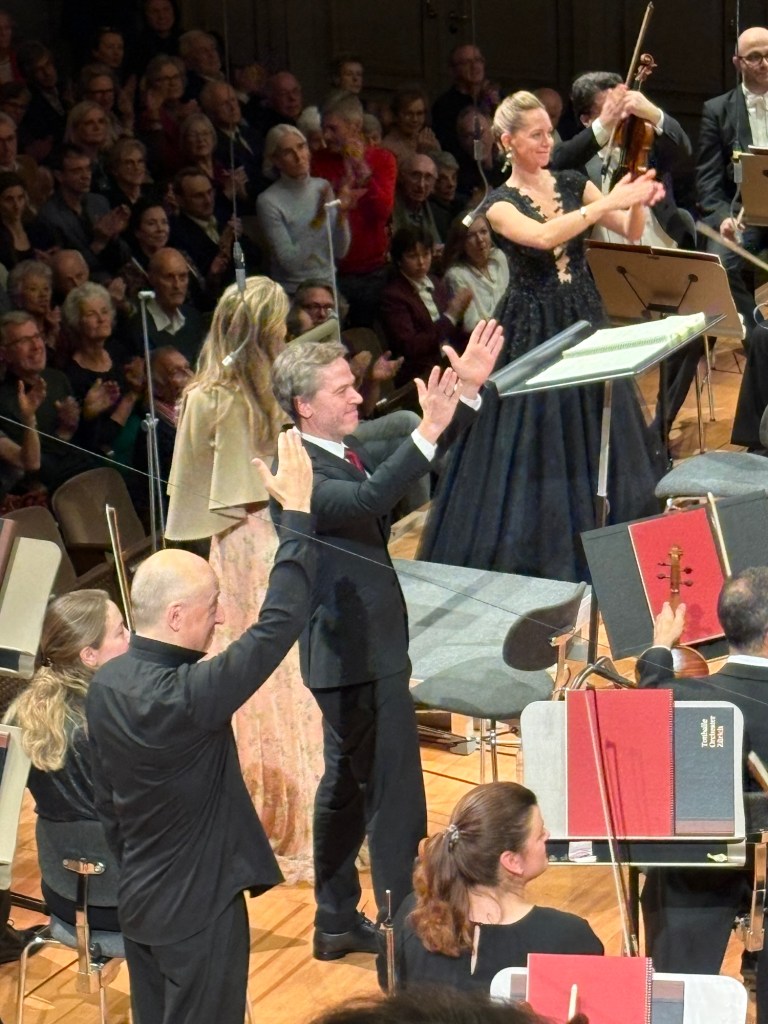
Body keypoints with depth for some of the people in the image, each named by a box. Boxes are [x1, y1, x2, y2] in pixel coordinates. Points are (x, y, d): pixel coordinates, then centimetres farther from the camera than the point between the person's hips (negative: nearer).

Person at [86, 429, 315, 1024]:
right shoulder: (186, 697, -29)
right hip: (199, 907, -8)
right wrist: (298, 513, -24)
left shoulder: (106, 683, -2)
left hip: (138, 900, 9)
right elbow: (278, 626, -29)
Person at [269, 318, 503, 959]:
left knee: (347, 784, 19)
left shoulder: (349, 451, 9)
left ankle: (336, 924, 30)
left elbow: (404, 477, 13)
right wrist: (429, 432, -44)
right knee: (395, 801, -6)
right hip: (358, 655, -11)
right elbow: (369, 500, -37)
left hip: (365, 648, 11)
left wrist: (469, 389, 2)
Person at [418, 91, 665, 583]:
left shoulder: (572, 184, 5)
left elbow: (632, 231, -1)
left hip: (584, 319, 4)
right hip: (533, 329, -4)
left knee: (595, 429, 8)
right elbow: (544, 236, -28)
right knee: (534, 437, -1)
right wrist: (609, 201, -31)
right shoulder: (501, 204, -9)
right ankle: (534, 554, 10)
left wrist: (639, 203, -23)